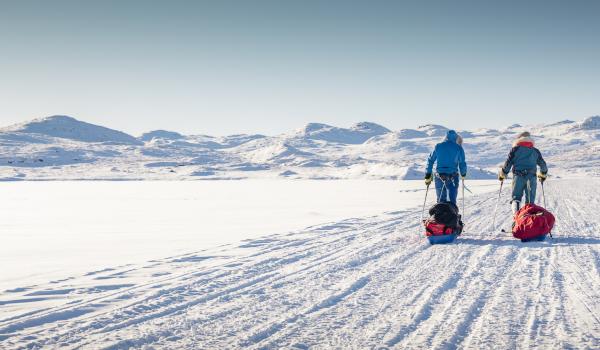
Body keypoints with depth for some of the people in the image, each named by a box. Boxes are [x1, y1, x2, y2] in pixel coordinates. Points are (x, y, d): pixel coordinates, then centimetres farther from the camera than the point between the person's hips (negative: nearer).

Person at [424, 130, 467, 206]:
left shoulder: (438, 146, 5)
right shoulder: (458, 148, 0)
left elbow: (430, 160, 6)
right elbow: (462, 163, 3)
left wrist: (428, 176, 12)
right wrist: (463, 174, 22)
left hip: (439, 176, 2)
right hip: (452, 177, -2)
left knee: (441, 200, 14)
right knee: (452, 199, 1)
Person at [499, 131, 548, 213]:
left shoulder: (515, 149, 6)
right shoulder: (535, 151, 16)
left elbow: (508, 162, 1)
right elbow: (543, 164, 24)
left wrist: (502, 174, 12)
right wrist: (543, 175, 41)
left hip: (518, 176, -2)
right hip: (531, 177, 2)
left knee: (516, 197, 1)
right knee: (530, 201, 6)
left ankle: (516, 212, -23)